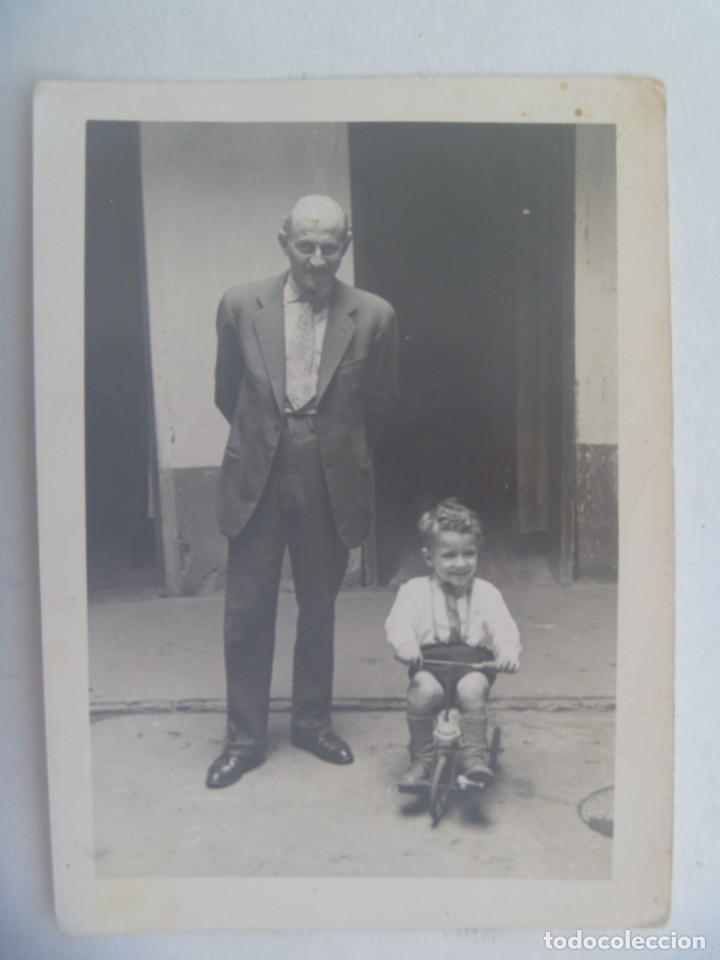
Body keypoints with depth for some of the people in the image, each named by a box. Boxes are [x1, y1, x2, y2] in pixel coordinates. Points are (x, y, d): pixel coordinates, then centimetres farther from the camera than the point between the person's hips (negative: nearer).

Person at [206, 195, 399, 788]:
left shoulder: (374, 316, -5)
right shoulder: (241, 306, -3)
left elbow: (382, 404, 7)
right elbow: (227, 393, 10)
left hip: (331, 485, 0)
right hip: (256, 480, 0)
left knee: (319, 610, 14)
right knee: (247, 613, 5)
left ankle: (313, 721, 33)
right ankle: (245, 737, 23)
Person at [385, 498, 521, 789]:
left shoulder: (485, 592, 9)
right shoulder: (414, 590, 7)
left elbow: (502, 625, -4)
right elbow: (399, 621, -8)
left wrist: (509, 650, -27)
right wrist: (405, 644, -31)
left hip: (472, 659, 0)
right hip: (429, 658, 0)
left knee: (472, 689, -32)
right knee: (422, 691, -30)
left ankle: (474, 756, -13)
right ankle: (421, 760, -9)